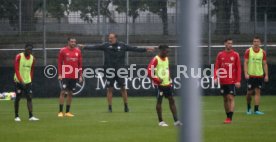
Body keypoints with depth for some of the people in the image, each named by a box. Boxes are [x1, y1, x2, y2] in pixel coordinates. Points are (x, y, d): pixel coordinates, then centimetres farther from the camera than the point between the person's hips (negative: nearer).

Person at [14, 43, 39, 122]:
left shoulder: (32, 58, 6)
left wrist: (30, 80, 9)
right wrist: (21, 81, -19)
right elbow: (16, 70, -12)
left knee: (29, 98, -4)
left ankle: (31, 116, -7)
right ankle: (16, 116, 10)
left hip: (28, 82, 4)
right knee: (18, 98, 2)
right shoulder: (19, 57, -9)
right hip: (19, 81, -4)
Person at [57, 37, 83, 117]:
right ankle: (61, 111, -3)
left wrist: (80, 75, 6)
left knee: (70, 93, 7)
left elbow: (80, 64, 10)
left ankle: (67, 112, 12)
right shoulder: (63, 50, -2)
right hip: (65, 76, -4)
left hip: (74, 76, 4)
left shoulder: (78, 51, 7)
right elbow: (59, 63, -1)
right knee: (63, 92, -7)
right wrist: (59, 74, -6)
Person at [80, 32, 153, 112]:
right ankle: (110, 107, 9)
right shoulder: (106, 46, 0)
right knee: (110, 89, 2)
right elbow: (95, 47, -6)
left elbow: (134, 49, 2)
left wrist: (145, 50, -2)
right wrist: (84, 47, -16)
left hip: (120, 70, 0)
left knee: (123, 88, 3)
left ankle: (126, 106, 14)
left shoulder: (122, 46, 1)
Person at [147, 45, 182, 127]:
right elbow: (149, 72, -17)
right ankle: (161, 121, 7)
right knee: (159, 101, 0)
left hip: (167, 84, 7)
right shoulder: (155, 60, -13)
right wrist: (157, 80, -18)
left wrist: (169, 78, 14)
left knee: (171, 100, 4)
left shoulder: (166, 58, 11)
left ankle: (176, 121, 5)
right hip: (159, 84, -7)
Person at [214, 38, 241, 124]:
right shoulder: (220, 55, 6)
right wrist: (215, 77, -8)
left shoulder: (235, 55, 1)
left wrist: (238, 81, -7)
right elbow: (217, 67, 6)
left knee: (231, 98, -10)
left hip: (232, 81, -3)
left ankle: (230, 118, -13)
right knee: (225, 99, 8)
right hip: (223, 81, 3)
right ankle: (227, 116, 17)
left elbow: (238, 68, 0)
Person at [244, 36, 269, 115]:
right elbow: (245, 63, -3)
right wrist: (246, 73, -12)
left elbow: (265, 64, 9)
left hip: (259, 75, 2)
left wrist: (266, 75, 3)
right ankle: (249, 108, 20)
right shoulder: (248, 51, -2)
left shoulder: (263, 52, 5)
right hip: (250, 75, -2)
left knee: (258, 92, -2)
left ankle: (256, 109, 0)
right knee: (249, 92, 1)